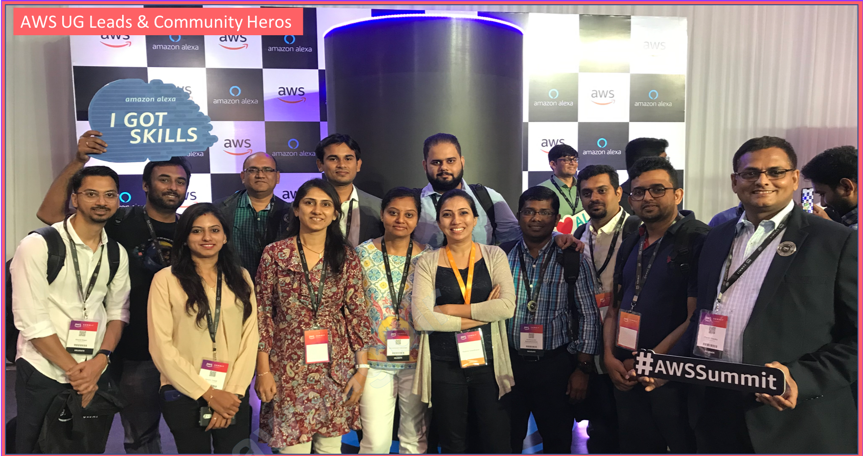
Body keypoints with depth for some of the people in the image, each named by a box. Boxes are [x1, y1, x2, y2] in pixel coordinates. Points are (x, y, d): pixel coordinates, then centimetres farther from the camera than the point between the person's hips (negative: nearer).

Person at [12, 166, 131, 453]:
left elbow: (118, 312, 6)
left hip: (95, 371, 4)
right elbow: (31, 321, -15)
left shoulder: (117, 253, 4)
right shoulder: (37, 245, -12)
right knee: (35, 448, 9)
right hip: (43, 373, -4)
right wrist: (73, 371, -12)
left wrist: (100, 360, -10)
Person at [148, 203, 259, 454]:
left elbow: (249, 339, 2)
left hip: (233, 396, 2)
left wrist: (232, 391, -8)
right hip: (184, 395, -2)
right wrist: (208, 393, -10)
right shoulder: (165, 279, -4)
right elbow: (161, 346, -8)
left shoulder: (241, 278, 6)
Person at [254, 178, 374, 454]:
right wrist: (263, 371, -4)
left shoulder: (347, 258, 1)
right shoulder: (274, 254, -3)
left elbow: (357, 315, 2)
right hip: (289, 368, -1)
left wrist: (362, 369, -1)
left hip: (336, 367, 2)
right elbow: (262, 314, -1)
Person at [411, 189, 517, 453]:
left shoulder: (493, 255, 3)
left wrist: (451, 309, -11)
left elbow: (507, 306, -11)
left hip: (489, 362, 0)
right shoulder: (428, 263, 0)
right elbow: (421, 318, -12)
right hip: (445, 365, 0)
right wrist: (482, 315, -11)